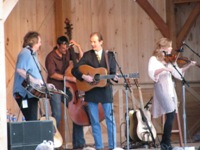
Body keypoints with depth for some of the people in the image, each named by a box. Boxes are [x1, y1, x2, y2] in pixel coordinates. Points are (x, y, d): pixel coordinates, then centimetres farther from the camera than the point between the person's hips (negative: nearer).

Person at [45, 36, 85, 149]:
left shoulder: (68, 52, 9)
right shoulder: (51, 57, -9)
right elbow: (52, 74, -16)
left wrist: (78, 46, -1)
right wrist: (68, 78, -21)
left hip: (66, 88, 6)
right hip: (55, 89, -6)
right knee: (57, 115, -16)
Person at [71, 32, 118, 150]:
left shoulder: (109, 55, 5)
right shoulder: (87, 55, 3)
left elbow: (113, 72, 2)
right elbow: (74, 70, -2)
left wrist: (114, 78, -19)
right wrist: (84, 76, -18)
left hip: (105, 90, -1)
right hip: (91, 92, 1)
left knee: (110, 119, -3)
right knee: (94, 121, 4)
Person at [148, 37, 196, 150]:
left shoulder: (170, 60, 15)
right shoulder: (154, 59, -4)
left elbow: (178, 73, 15)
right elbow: (151, 73, -20)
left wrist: (189, 66, 5)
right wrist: (163, 68, -32)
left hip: (170, 88, 7)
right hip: (161, 87, -7)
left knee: (171, 115, 3)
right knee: (171, 114, -16)